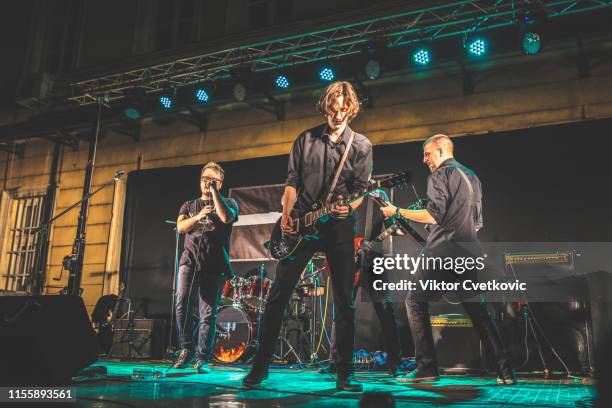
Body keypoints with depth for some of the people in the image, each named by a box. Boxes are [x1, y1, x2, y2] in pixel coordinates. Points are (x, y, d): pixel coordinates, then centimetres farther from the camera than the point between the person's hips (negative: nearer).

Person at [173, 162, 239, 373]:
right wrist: (199, 216, -12)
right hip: (190, 259, 2)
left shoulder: (227, 202, 16)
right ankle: (186, 349, 3)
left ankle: (202, 359, 2)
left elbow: (227, 217, -9)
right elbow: (180, 227, 6)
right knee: (182, 303, -15)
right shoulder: (189, 205, 24)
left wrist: (214, 191, -4)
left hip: (214, 264, -2)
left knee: (208, 313, -5)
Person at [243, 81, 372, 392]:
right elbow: (292, 181, 5)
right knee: (278, 295, 0)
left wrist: (348, 207, -22)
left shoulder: (361, 146, 5)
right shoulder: (306, 139, 8)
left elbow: (360, 188, -1)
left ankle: (344, 374, 11)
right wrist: (286, 215, -9)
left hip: (338, 226, -1)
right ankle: (260, 366, 11)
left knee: (344, 302, 1)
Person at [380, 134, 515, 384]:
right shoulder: (472, 177, 22)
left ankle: (426, 368, -2)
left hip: (442, 251, -8)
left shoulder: (440, 175, -4)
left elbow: (434, 215, -15)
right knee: (477, 309, 13)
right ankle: (505, 370, 9)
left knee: (415, 302, 2)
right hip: (469, 251, 8)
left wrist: (397, 211, -9)